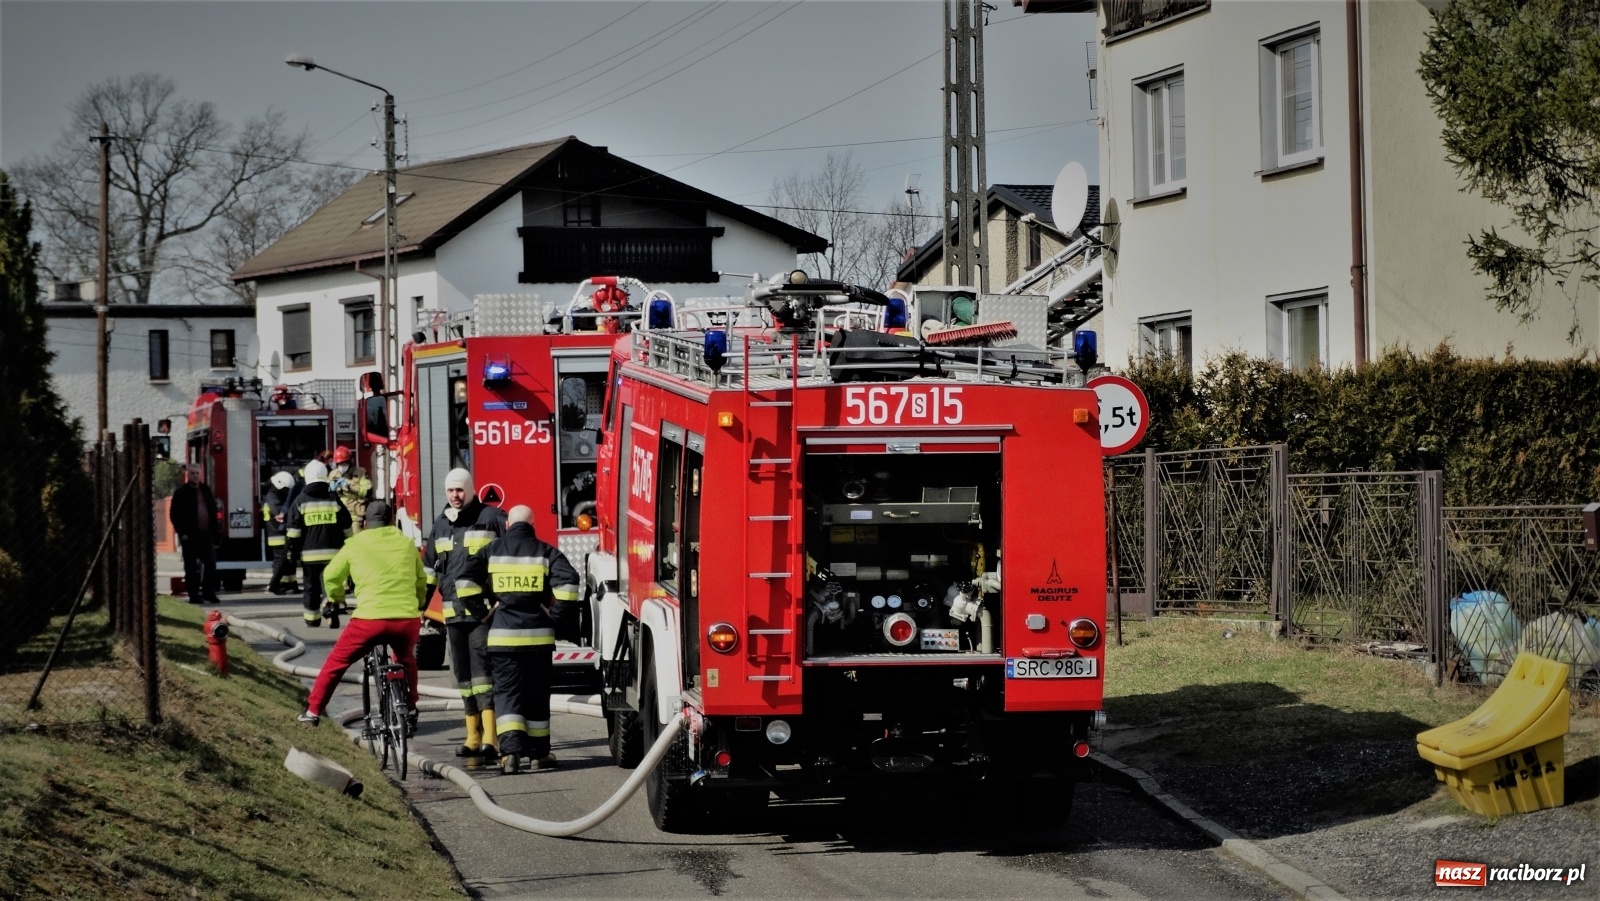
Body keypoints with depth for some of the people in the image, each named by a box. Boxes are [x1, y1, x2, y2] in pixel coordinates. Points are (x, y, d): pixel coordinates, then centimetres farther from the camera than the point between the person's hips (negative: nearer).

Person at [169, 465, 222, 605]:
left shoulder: (206, 490, 13)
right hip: (190, 535, -5)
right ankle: (193, 595, 4)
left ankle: (209, 592, 10)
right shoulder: (181, 493, -3)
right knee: (191, 567, 0)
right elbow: (174, 515, -6)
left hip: (205, 534, 5)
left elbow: (213, 510, 19)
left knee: (210, 563, 2)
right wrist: (182, 533, -13)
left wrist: (214, 529, 8)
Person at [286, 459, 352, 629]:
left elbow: (294, 531, -2)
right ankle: (331, 604, -22)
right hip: (333, 552, 0)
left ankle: (312, 618, 18)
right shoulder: (335, 500, 3)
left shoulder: (300, 501, 0)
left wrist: (293, 550, 6)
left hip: (309, 553, 0)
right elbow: (347, 529, 7)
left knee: (311, 586, 11)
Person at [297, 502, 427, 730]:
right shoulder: (407, 544, 17)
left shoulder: (355, 544, 11)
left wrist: (337, 599, 41)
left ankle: (313, 711, 18)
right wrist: (418, 605, 46)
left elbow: (331, 576, 20)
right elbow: (421, 581, 26)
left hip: (370, 618, -2)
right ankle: (410, 713, 30)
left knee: (336, 662, 16)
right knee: (406, 660, 32)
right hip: (407, 618, 2)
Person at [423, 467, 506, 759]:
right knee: (463, 675, 9)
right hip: (454, 613, 6)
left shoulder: (491, 517, -1)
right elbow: (428, 568, 26)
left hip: (485, 611, -6)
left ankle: (490, 739, -20)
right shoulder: (441, 525, 17)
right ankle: (473, 737, 16)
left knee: (482, 670, -15)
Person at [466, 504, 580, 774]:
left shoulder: (493, 550, 4)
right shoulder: (545, 552, 1)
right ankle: (539, 752, 19)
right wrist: (556, 614, -5)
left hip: (502, 635, 0)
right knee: (536, 695, 13)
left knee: (507, 693, 0)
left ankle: (510, 750, -18)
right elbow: (568, 579, -13)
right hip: (538, 635, 0)